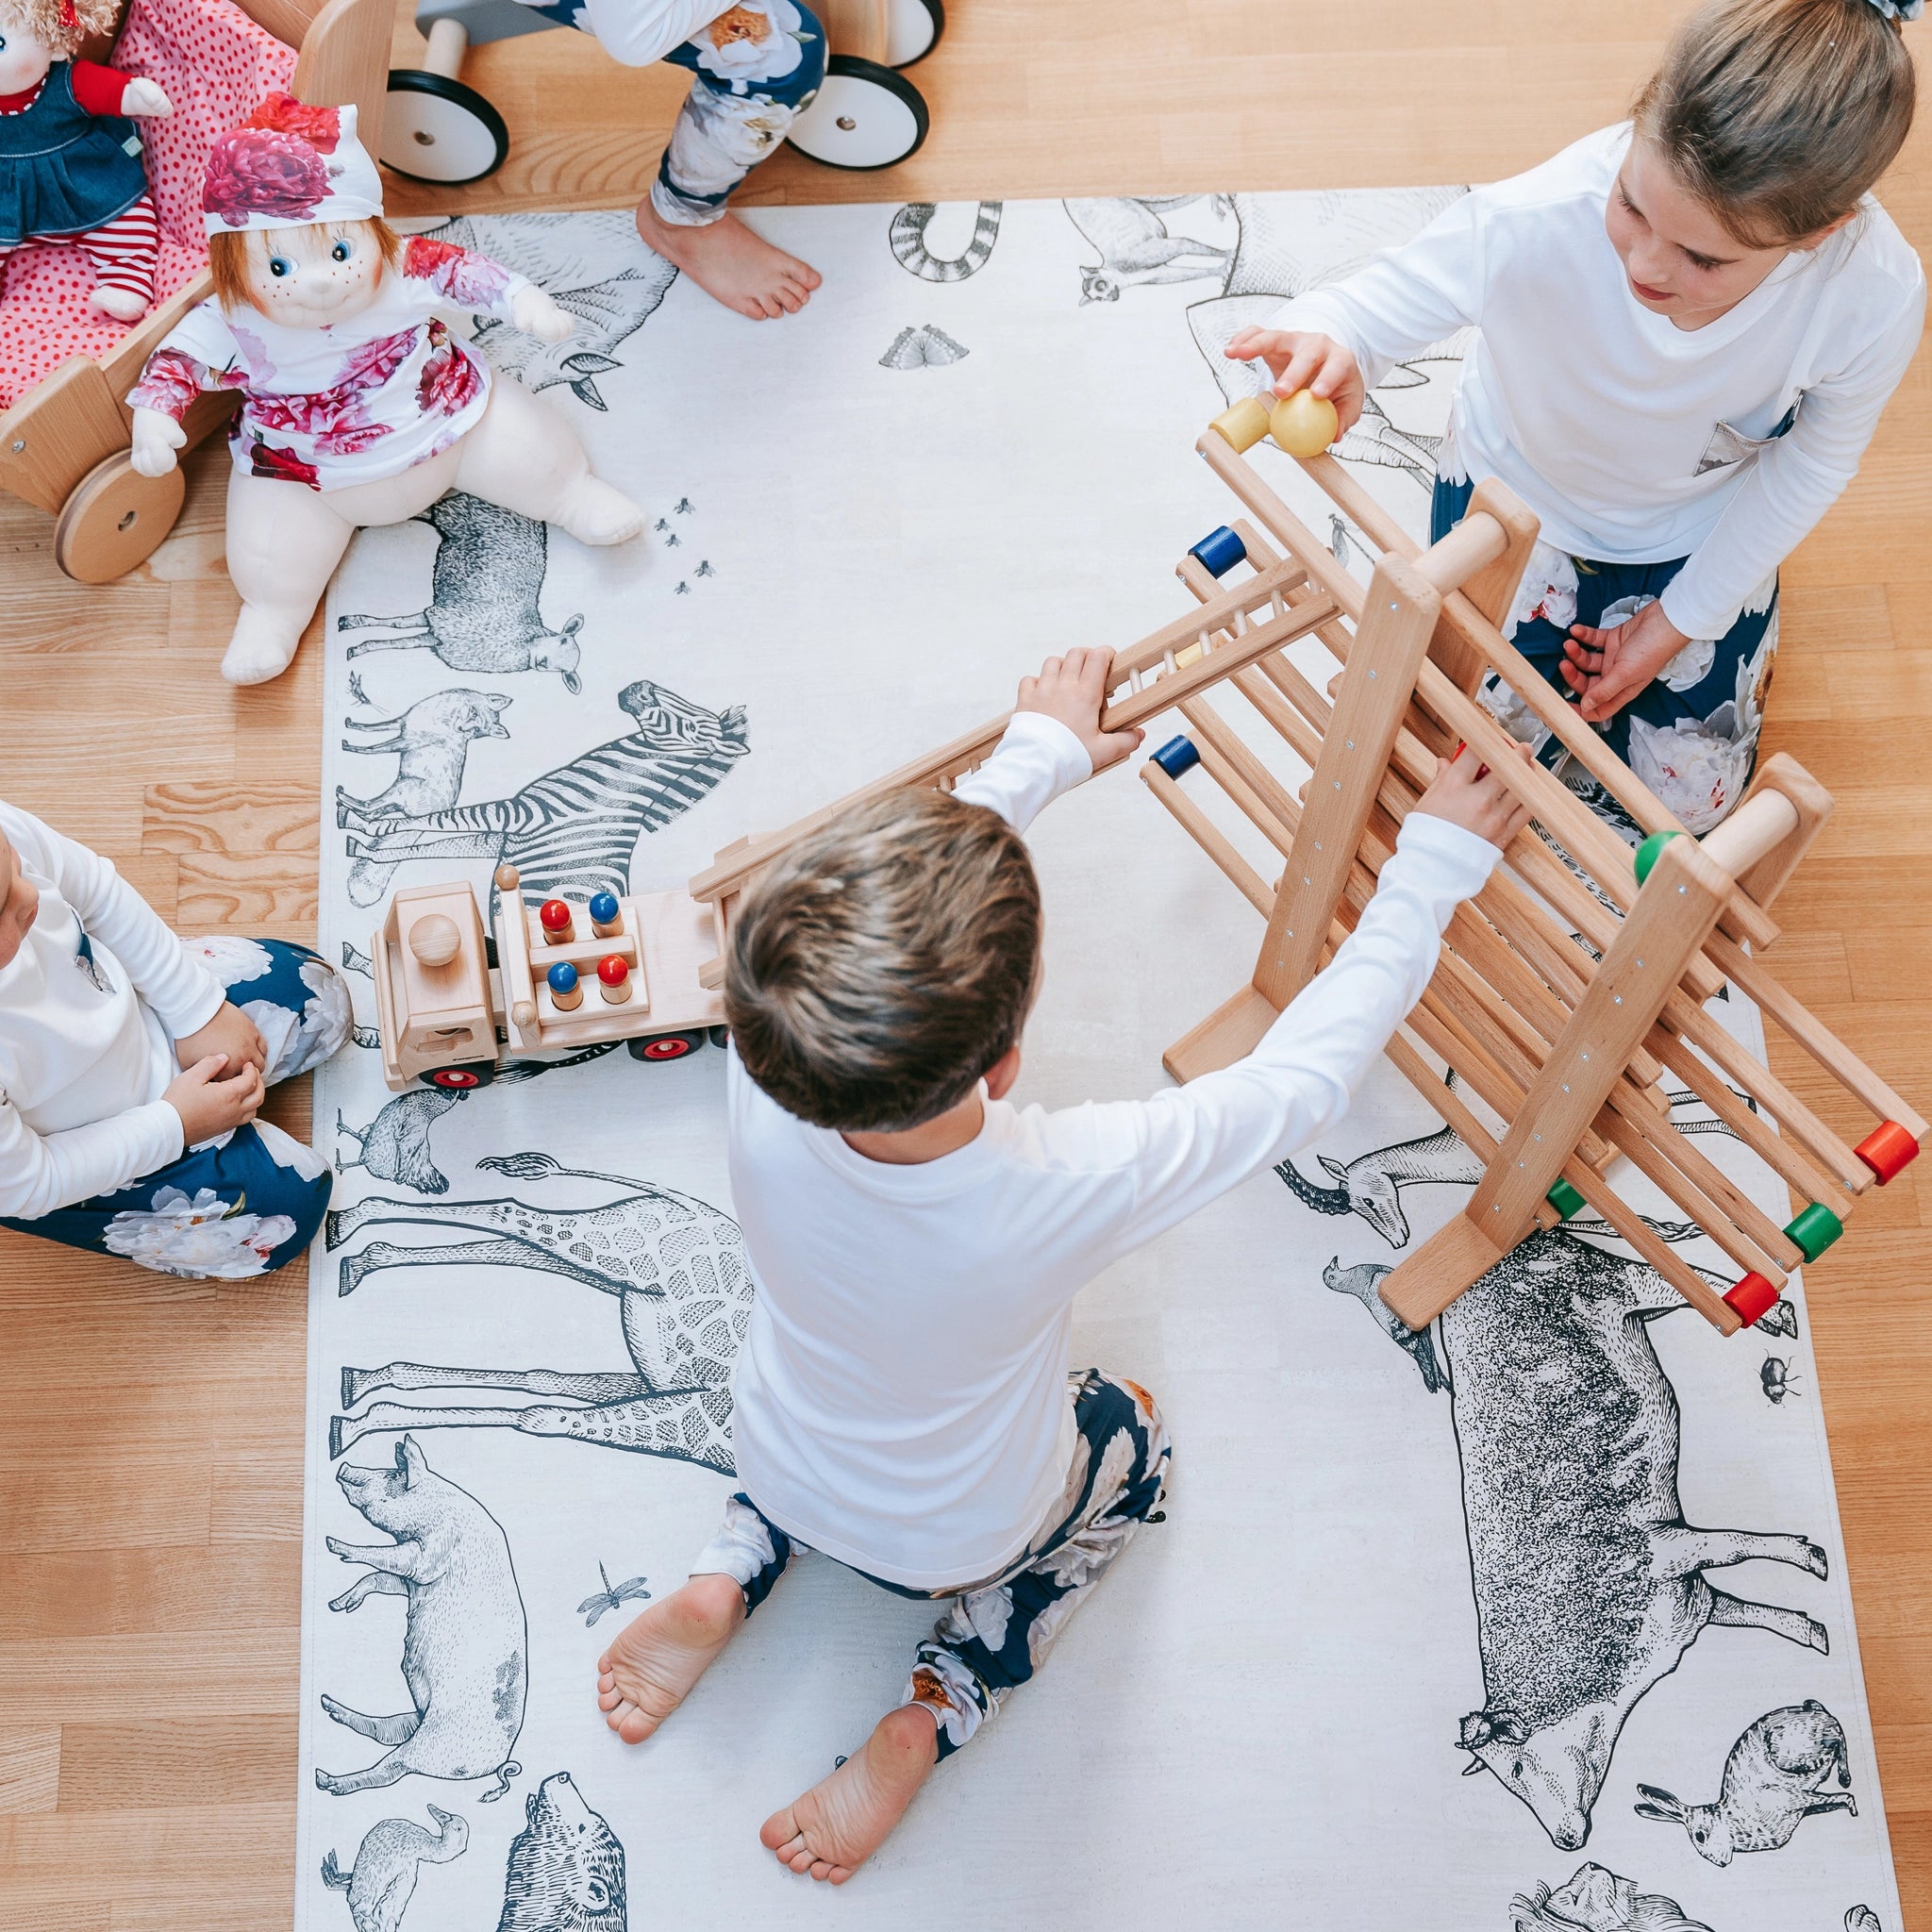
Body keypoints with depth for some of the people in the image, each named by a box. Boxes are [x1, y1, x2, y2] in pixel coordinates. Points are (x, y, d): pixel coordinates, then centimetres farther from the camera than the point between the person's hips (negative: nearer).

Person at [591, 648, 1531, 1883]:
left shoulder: (765, 1087, -35)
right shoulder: (1074, 1189, -44)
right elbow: (1309, 1074, -28)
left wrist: (1042, 752, 0)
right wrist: (1437, 865, -16)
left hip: (778, 1464, 3)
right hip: (960, 1541, -3)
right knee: (1134, 1440, 28)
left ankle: (728, 1584, 19)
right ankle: (929, 1723, 13)